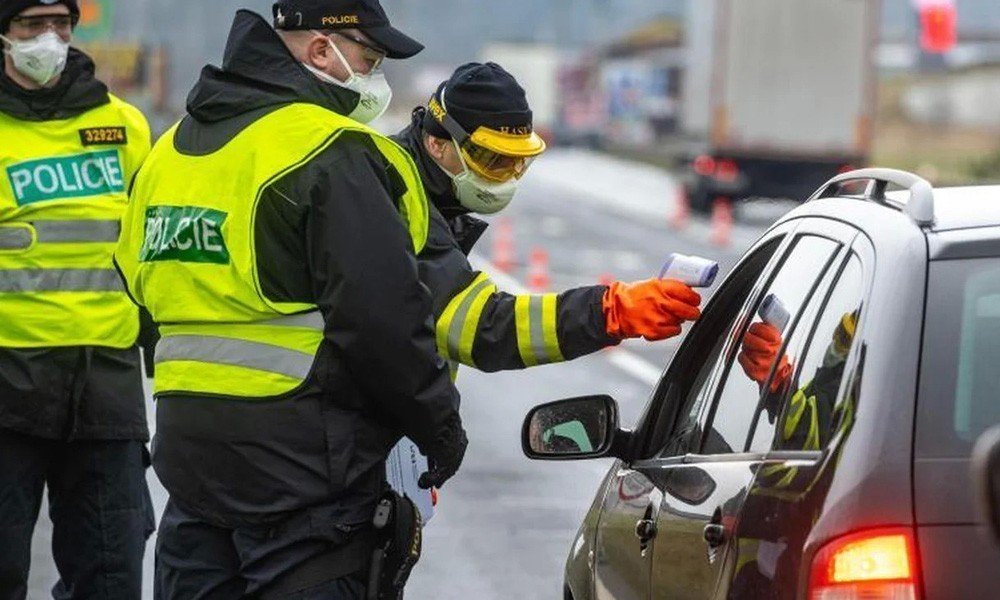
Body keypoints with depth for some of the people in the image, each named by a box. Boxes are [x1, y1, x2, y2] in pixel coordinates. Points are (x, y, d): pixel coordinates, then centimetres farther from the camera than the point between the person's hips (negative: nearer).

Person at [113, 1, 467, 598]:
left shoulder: (171, 148, 14)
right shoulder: (331, 152, -14)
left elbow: (143, 284, 21)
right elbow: (383, 318, -18)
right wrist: (440, 426, -6)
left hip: (186, 448, 8)